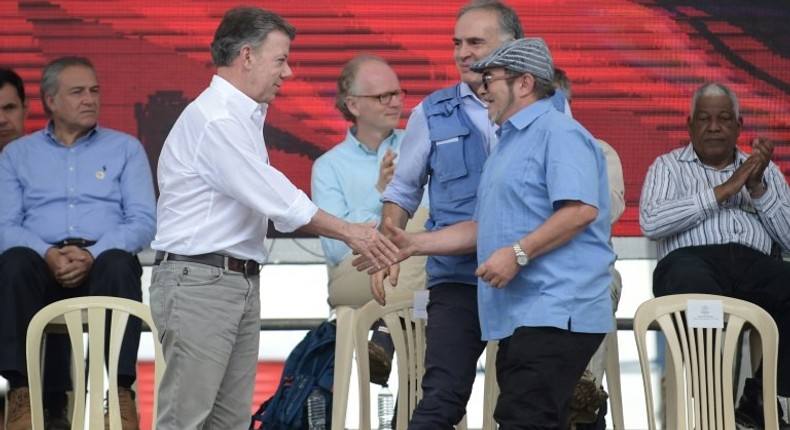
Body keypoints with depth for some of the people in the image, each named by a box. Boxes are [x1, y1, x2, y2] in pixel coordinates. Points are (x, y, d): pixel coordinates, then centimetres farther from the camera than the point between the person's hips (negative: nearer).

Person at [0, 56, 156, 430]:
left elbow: (143, 221, 4)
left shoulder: (125, 148, 17)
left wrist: (92, 255, -15)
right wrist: (48, 254, -17)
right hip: (43, 265, 0)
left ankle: (120, 387, -37)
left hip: (102, 262, 0)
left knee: (119, 264, -37)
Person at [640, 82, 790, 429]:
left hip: (754, 262, 3)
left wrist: (757, 187, 3)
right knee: (694, 284, -41)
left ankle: (760, 398, -23)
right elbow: (651, 222, -2)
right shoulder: (669, 166, 20)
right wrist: (722, 191, -1)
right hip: (692, 258, -3)